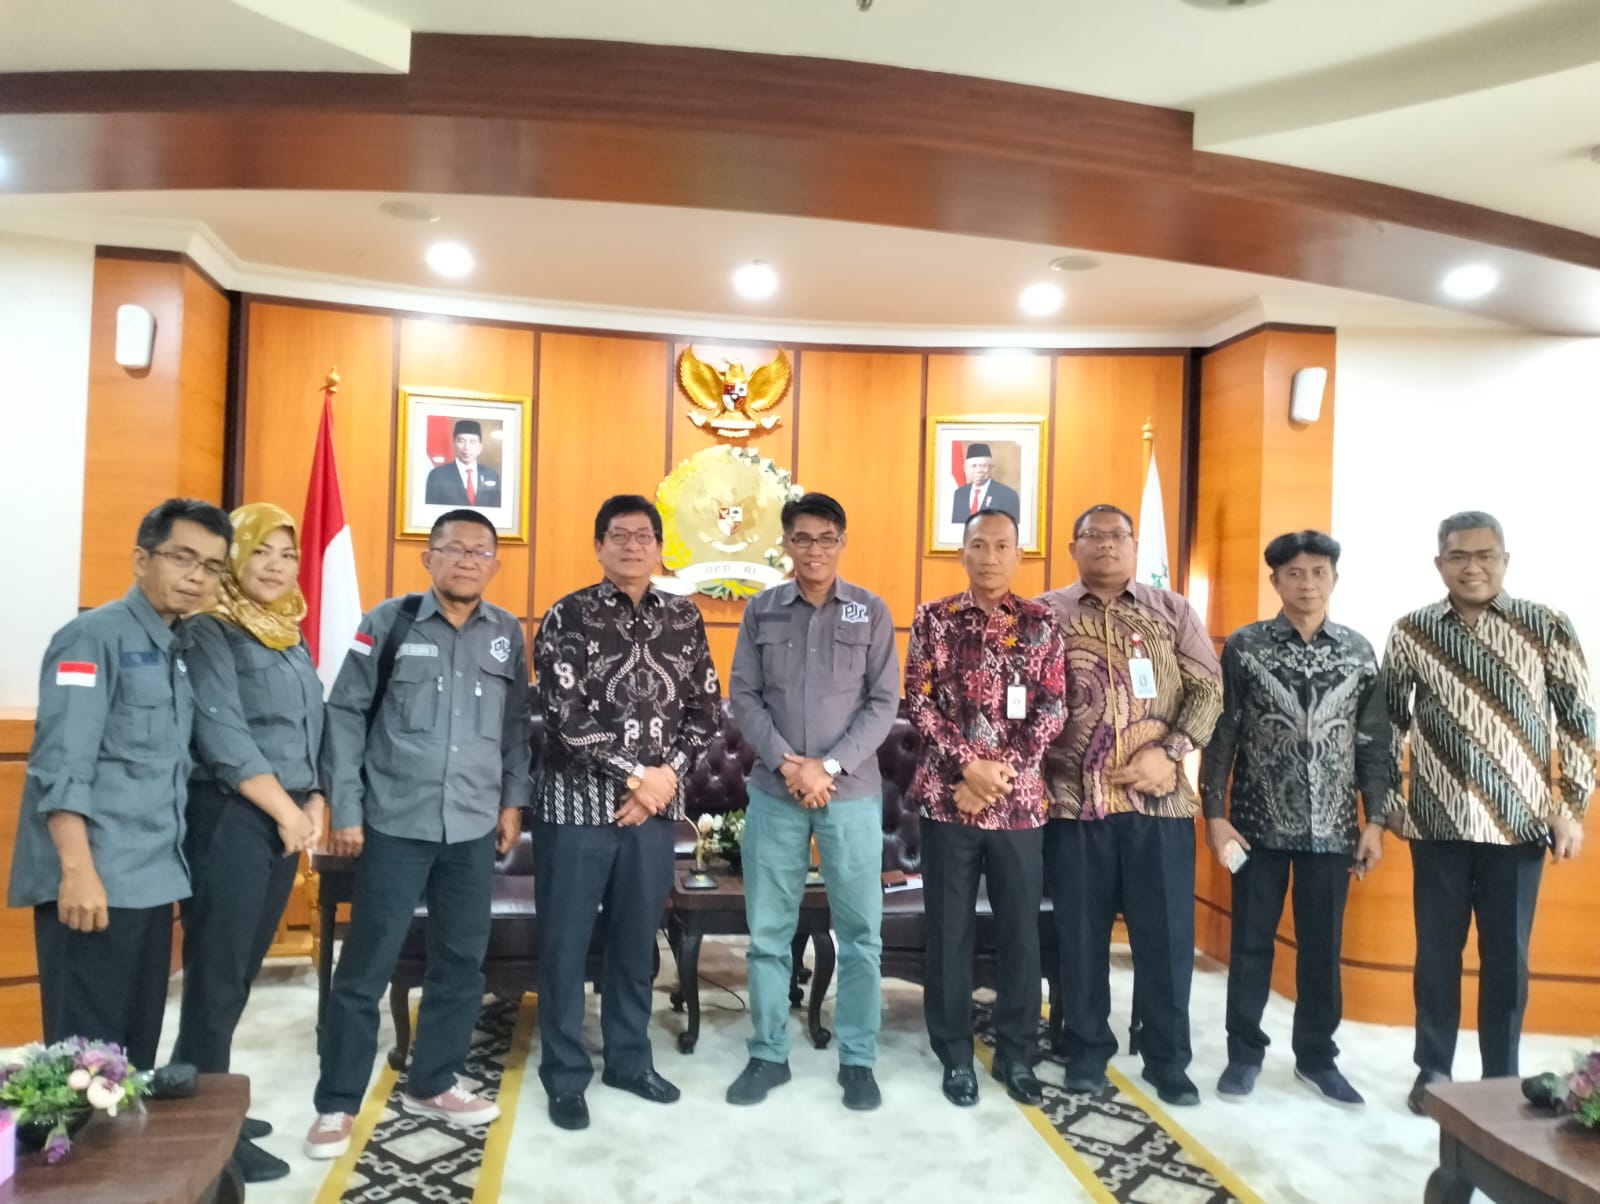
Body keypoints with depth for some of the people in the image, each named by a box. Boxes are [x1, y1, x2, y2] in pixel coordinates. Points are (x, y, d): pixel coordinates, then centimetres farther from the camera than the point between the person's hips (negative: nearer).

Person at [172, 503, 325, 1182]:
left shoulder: (292, 640, 15)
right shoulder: (209, 633, -8)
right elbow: (223, 737, -16)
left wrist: (314, 803, 1)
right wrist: (286, 811, -13)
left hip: (285, 822, 8)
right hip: (229, 820, -7)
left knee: (240, 975, 15)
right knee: (216, 978, -1)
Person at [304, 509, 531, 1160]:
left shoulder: (507, 634, 6)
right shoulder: (388, 622, -3)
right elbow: (345, 714, -3)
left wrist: (513, 800, 9)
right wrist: (345, 809, -6)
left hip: (474, 826, 4)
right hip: (395, 822, -3)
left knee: (462, 962, 12)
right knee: (365, 967, 4)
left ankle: (431, 1085, 30)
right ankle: (337, 1104, 20)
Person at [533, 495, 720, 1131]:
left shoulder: (684, 618, 6)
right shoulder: (568, 616, -6)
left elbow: (706, 709, 6)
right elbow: (566, 716, -14)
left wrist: (667, 775, -8)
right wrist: (635, 775, -14)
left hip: (655, 805, 4)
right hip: (577, 801, -3)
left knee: (637, 938, 15)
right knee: (565, 942, 6)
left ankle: (629, 1058, 32)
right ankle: (565, 1076, 22)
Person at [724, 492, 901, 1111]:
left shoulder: (871, 612, 2)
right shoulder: (761, 611, 5)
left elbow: (884, 702, -2)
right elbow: (744, 697, 2)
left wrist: (829, 766, -12)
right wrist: (786, 763, -12)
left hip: (853, 793, -1)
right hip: (773, 792, 1)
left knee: (860, 931, 5)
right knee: (768, 932, 8)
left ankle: (858, 1060, 20)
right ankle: (768, 1055, 23)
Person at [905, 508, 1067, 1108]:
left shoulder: (1041, 623, 4)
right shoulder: (933, 619, 2)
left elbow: (1052, 709, 0)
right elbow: (919, 702, -3)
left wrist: (1003, 769, -11)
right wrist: (968, 764, -14)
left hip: (1020, 800, 1)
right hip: (947, 796, -1)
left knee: (1020, 930, 10)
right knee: (949, 930, 7)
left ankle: (1016, 1054, 26)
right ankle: (956, 1055, 22)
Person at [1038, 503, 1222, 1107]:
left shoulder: (1172, 610, 10)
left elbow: (1208, 688, 3)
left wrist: (1170, 753, -10)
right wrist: (1039, 773, -7)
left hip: (1159, 798, 1)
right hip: (1075, 798, 0)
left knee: (1167, 933, 6)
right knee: (1081, 932, 7)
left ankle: (1168, 1060, 21)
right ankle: (1086, 1052, 23)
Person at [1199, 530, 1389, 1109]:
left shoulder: (1358, 650, 4)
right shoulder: (1244, 645, -3)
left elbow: (1374, 741, 6)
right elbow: (1221, 733, -3)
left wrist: (1375, 820, 2)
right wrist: (1214, 812, -8)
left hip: (1331, 826, 2)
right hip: (1259, 822, -2)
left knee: (1322, 946, 11)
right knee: (1251, 942, 7)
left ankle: (1316, 1056, 26)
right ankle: (1245, 1052, 21)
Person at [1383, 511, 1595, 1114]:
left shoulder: (1547, 626, -2)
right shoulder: (1411, 632, 1)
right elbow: (1390, 721, 8)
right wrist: (1389, 800, 4)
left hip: (1519, 824, 0)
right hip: (1438, 823, 1)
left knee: (1507, 958, 8)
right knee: (1437, 952, 10)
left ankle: (1501, 1081, 22)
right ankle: (1434, 1070, 24)